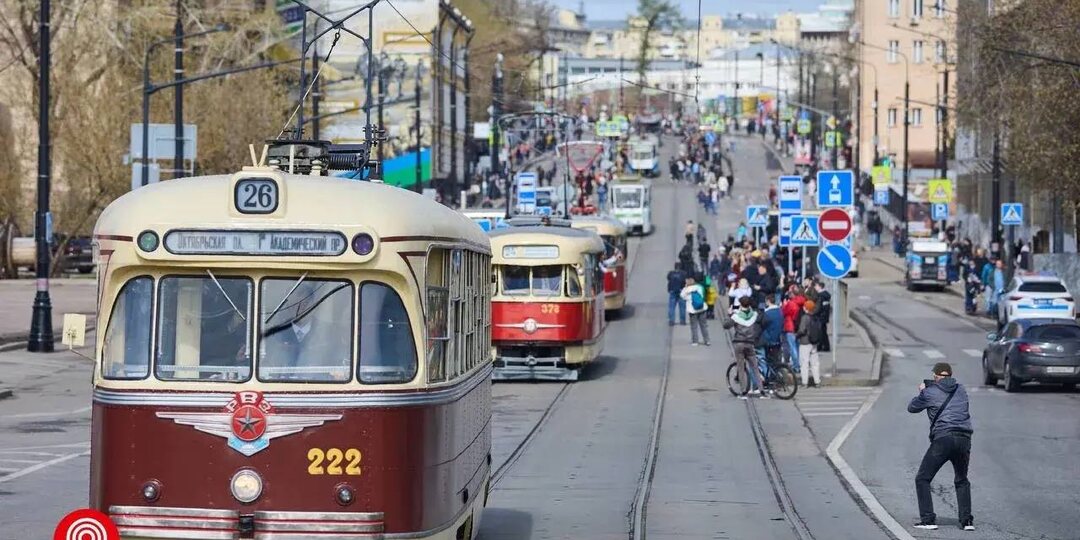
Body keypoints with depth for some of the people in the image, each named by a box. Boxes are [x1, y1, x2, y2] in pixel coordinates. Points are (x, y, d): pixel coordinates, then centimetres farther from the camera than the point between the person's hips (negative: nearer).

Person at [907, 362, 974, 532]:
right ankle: (966, 520, 11)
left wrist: (922, 392, 34)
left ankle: (928, 519, -2)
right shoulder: (961, 390, 16)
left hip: (942, 439, -4)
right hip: (964, 439, 5)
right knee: (961, 481, 22)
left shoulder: (930, 392, 3)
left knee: (922, 479, 7)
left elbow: (912, 408, 16)